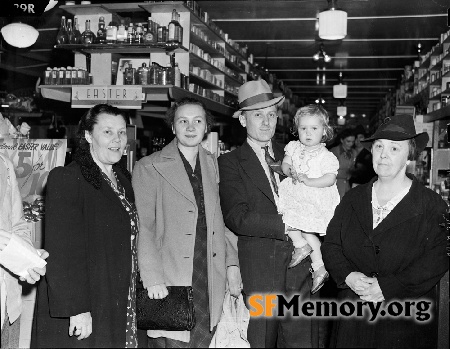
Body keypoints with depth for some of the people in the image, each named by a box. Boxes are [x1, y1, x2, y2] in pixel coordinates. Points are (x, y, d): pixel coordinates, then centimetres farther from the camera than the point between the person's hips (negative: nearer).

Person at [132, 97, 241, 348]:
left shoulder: (213, 164, 13)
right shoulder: (149, 168, -2)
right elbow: (143, 228, -7)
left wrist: (232, 262, 8)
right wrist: (153, 280, -13)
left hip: (211, 284, 4)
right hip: (169, 284, -4)